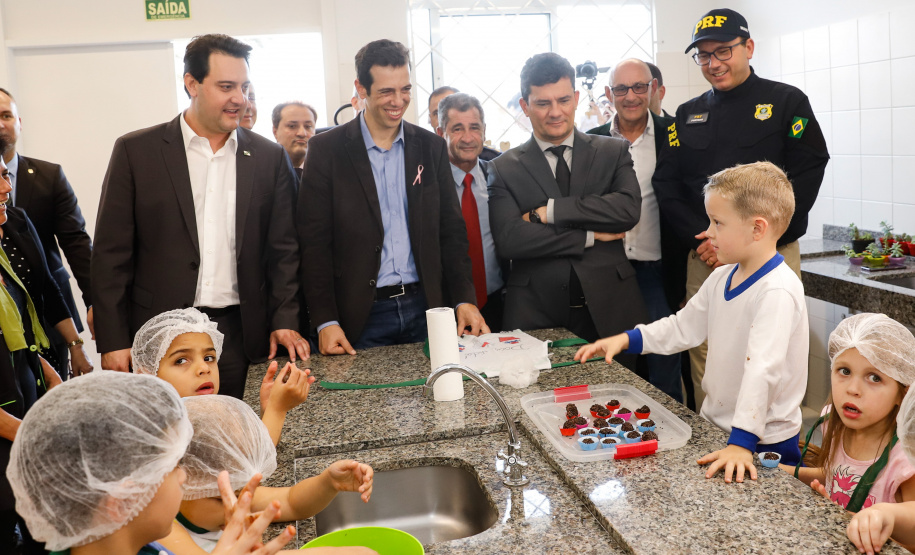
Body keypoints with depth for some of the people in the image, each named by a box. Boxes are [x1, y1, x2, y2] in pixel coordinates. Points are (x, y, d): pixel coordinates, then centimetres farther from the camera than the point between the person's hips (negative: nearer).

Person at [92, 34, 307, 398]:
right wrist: (113, 341, -4)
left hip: (242, 338, 1)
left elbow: (283, 250, 9)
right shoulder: (136, 152, 1)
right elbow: (111, 254, 1)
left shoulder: (269, 157, 6)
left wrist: (284, 321, -1)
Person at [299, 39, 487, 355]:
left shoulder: (431, 147, 7)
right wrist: (325, 321, -12)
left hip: (425, 309, 3)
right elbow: (314, 242, -5)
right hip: (361, 317, -2)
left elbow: (451, 232, 8)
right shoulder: (327, 150, -3)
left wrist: (464, 300, -3)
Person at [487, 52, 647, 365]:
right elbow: (508, 240, -9)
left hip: (609, 312, 1)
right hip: (536, 317, -1)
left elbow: (629, 209, -9)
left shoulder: (613, 152, 10)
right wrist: (589, 237, -8)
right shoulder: (504, 169, 6)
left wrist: (549, 211, -11)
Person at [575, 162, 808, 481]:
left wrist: (741, 442, -35)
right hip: (715, 427, 7)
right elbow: (684, 327, 15)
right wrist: (627, 339, 3)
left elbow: (762, 368, -30)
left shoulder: (778, 291, -21)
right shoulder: (722, 278, 6)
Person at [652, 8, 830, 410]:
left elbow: (806, 178, -5)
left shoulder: (786, 102, 4)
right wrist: (699, 238, -8)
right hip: (704, 260, 3)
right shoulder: (688, 115, 13)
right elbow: (666, 184, 7)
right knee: (706, 370, 5)